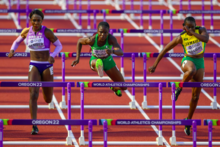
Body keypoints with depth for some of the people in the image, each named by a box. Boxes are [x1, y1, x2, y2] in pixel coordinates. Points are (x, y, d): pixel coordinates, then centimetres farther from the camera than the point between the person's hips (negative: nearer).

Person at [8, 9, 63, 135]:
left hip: (47, 66, -1)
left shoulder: (47, 32, -12)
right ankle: (34, 126, -19)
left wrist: (52, 56, -25)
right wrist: (12, 50, -5)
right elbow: (17, 41, 16)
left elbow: (59, 46, -5)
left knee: (48, 100, 13)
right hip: (34, 66, 1)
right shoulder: (26, 31, -2)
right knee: (33, 95, -22)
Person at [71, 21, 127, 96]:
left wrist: (112, 51, -66)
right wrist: (77, 58, -7)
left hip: (108, 61, 2)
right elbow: (79, 41, -6)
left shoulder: (111, 39, -31)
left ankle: (114, 88, 46)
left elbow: (121, 52, -44)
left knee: (123, 87, 14)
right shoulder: (92, 40, -28)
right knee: (97, 62, -44)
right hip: (95, 60, -2)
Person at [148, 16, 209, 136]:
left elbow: (206, 39, -29)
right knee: (191, 70, -44)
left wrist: (191, 32, -27)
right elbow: (164, 50, -3)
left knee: (196, 96, 3)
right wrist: (155, 65, -5)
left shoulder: (201, 30, -6)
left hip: (200, 63, 3)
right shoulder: (181, 38, -9)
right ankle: (179, 88, -16)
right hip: (187, 61, -3)